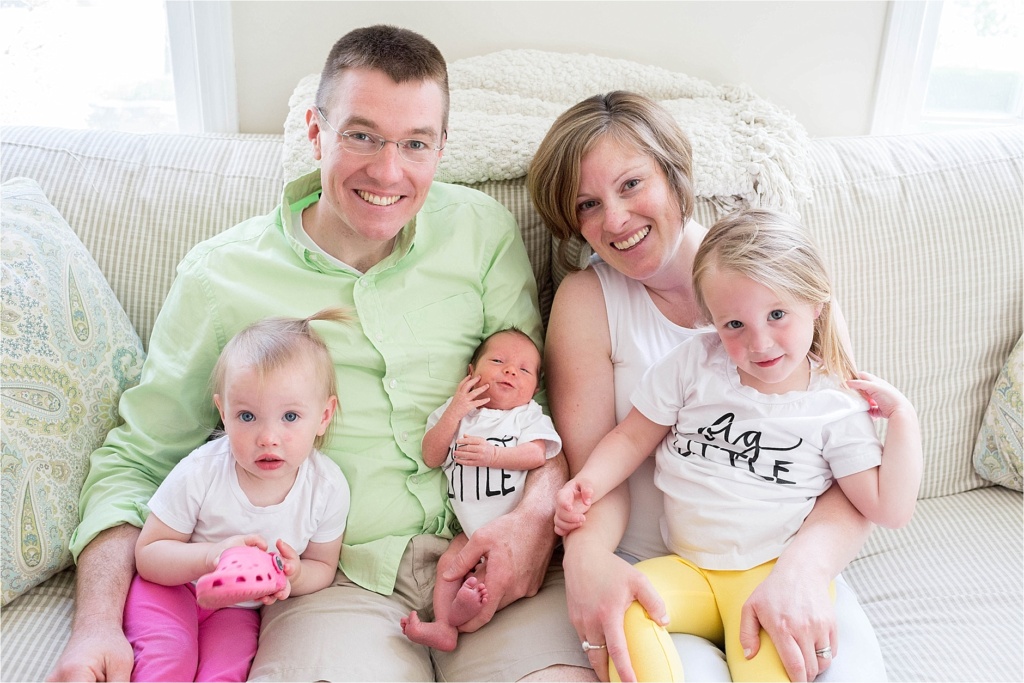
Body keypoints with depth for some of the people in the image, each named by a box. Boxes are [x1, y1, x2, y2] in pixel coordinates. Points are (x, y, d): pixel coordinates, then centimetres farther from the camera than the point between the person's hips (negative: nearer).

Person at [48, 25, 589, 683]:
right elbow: (136, 459, 8)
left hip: (492, 557, 2)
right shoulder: (218, 276, 1)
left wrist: (538, 514, -12)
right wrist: (98, 621, -6)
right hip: (340, 577, -1)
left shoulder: (483, 228, 4)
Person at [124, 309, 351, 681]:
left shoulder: (328, 487, -19)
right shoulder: (199, 474, -24)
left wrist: (295, 575, -27)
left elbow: (323, 566, -3)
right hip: (171, 586, -1)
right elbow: (148, 554, -14)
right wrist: (211, 556, -33)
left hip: (238, 607, 2)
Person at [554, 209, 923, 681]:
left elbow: (889, 510, 0)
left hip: (776, 574, -2)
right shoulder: (693, 364, 1)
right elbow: (632, 438, 6)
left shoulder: (838, 409, -1)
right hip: (685, 568, 2)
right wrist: (587, 484, -11)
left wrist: (903, 419, -7)